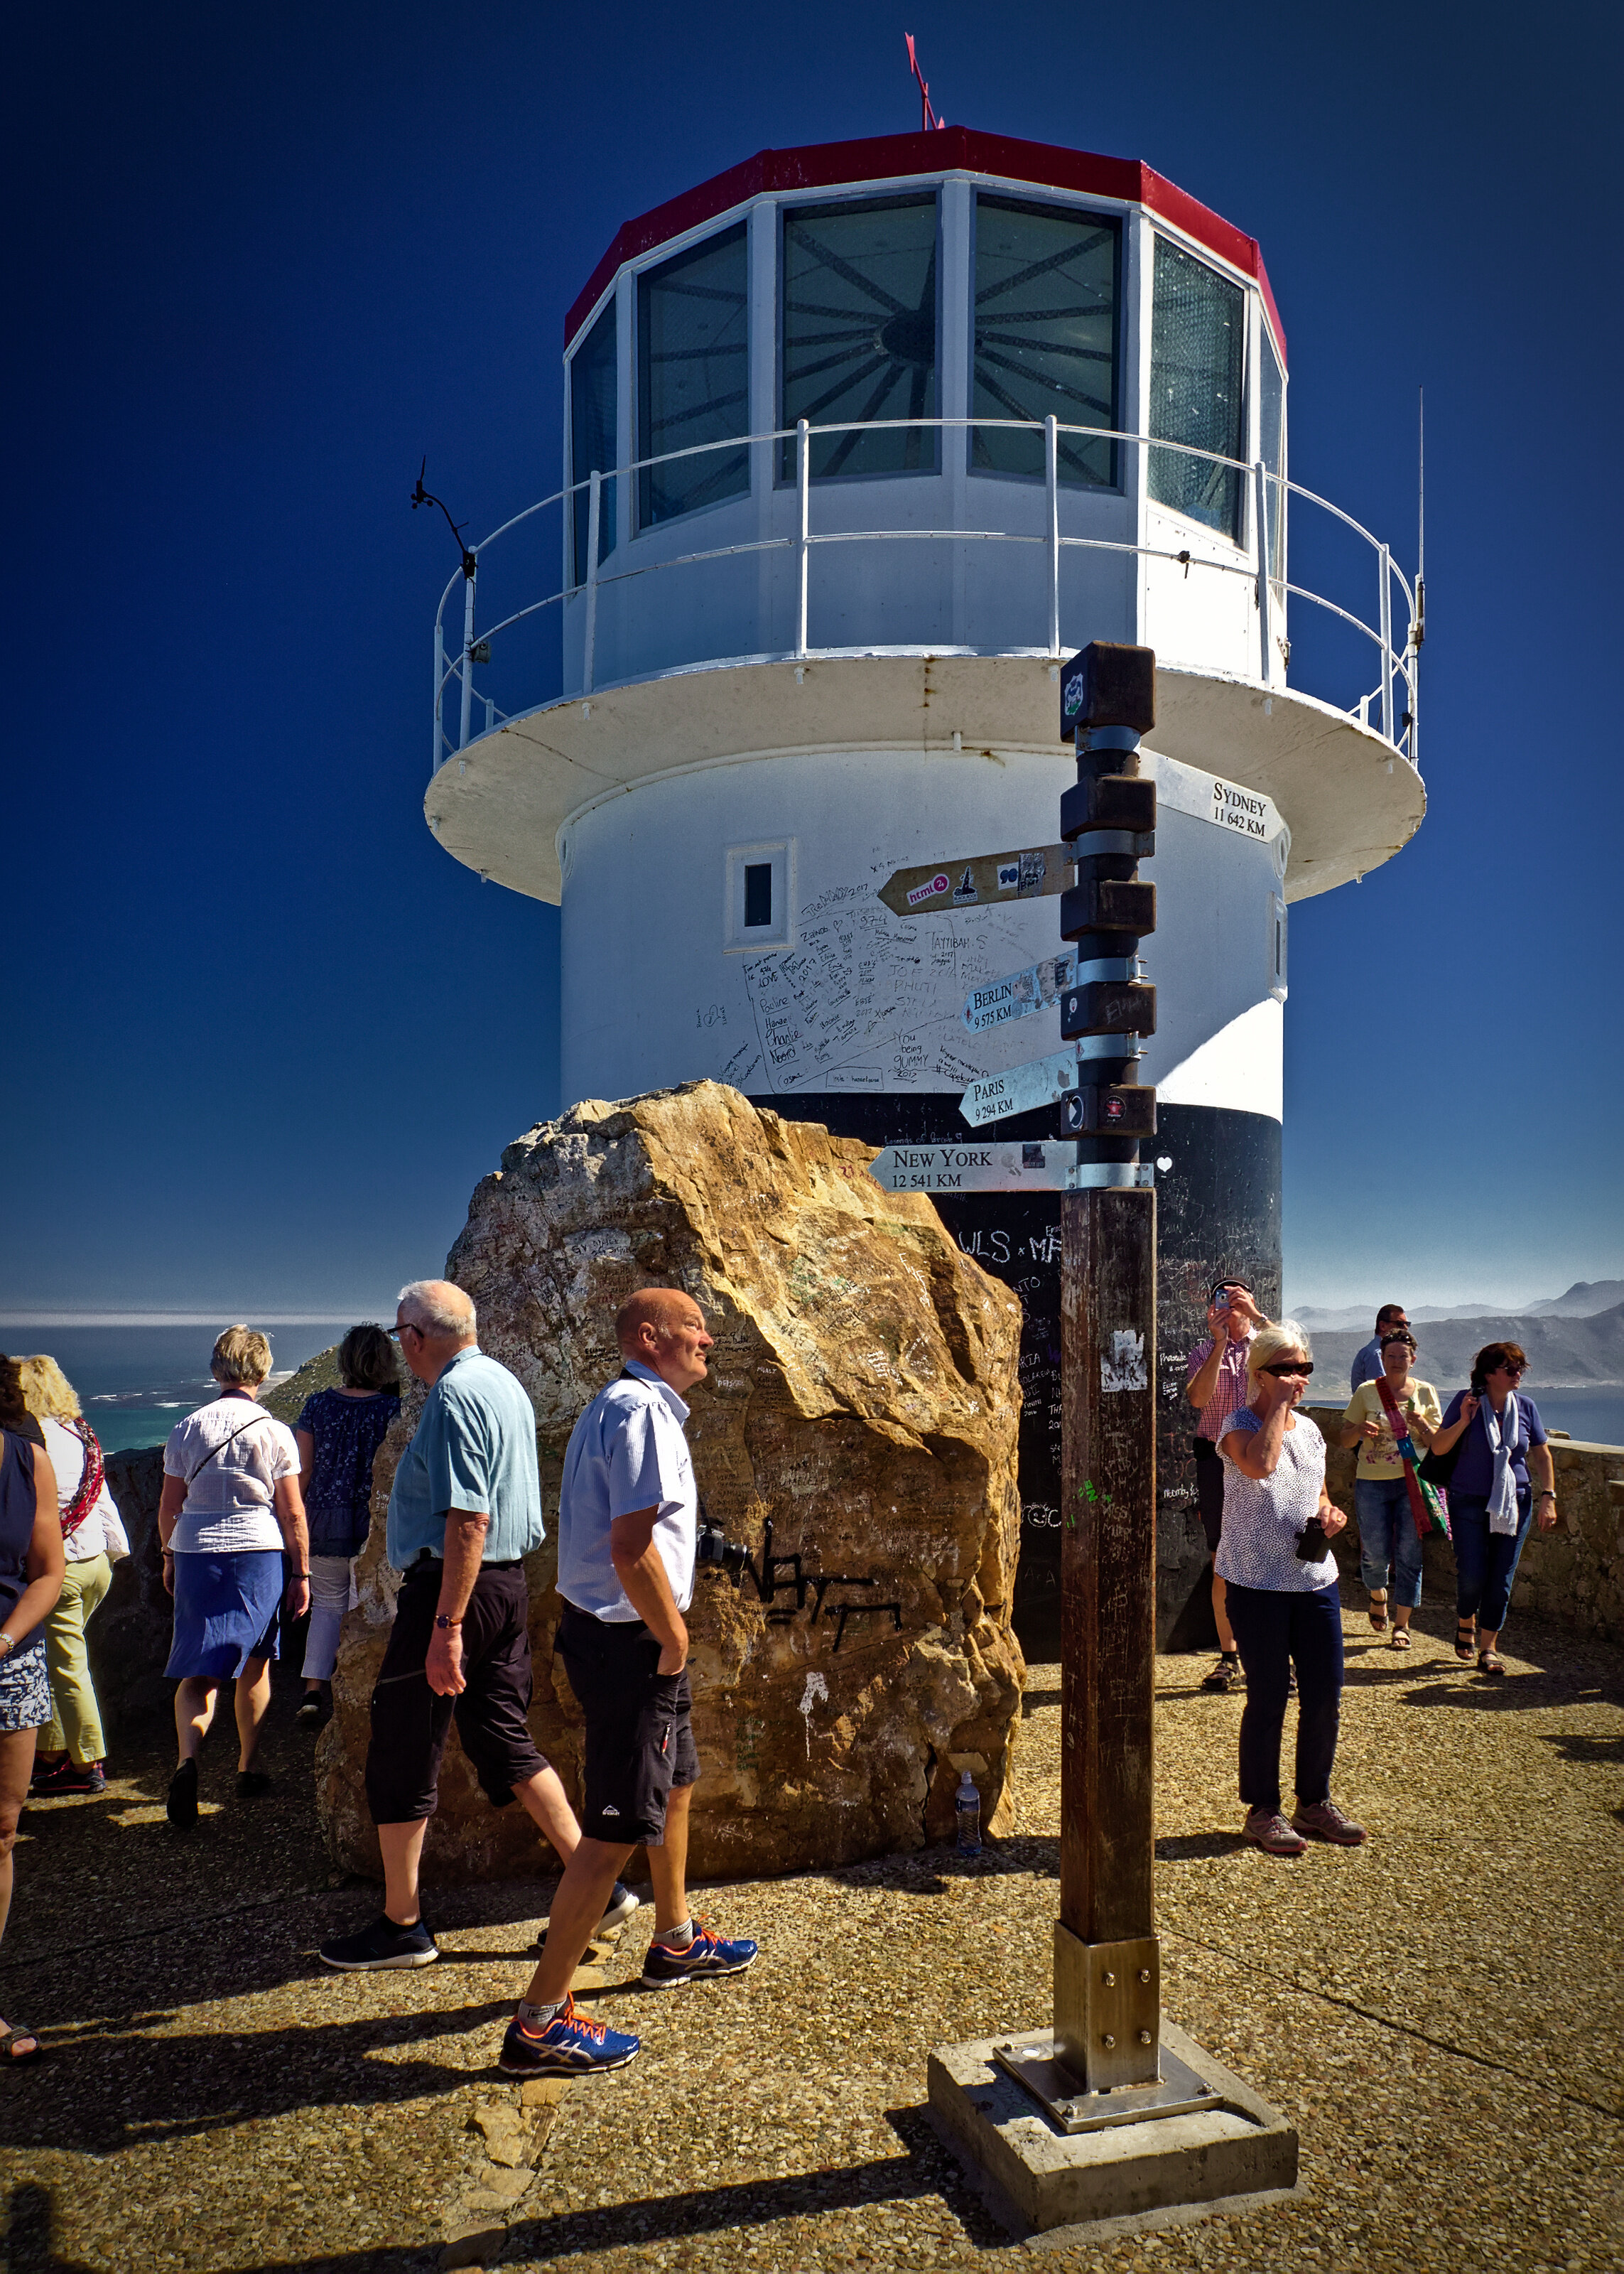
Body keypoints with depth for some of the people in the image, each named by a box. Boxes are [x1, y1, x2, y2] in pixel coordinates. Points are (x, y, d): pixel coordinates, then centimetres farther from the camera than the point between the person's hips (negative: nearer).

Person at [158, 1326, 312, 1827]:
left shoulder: (187, 1428, 1)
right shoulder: (274, 1432, -5)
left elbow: (168, 1507, 6)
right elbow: (292, 1511, -4)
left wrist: (170, 1558, 21)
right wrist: (301, 1573, 3)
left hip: (196, 1555, 1)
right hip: (260, 1555, -1)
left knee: (199, 1670, 3)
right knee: (254, 1665, 14)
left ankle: (187, 1758, -21)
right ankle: (249, 1769, 24)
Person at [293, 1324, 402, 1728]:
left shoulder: (318, 1404, -1)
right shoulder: (394, 1409, -8)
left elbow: (303, 1469, 2)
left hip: (324, 1520, 2)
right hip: (374, 1523, -2)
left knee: (327, 1604, 17)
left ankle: (314, 1690, 6)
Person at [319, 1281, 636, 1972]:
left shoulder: (453, 1396, -17)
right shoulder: (505, 1384, 13)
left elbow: (469, 1520, -24)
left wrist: (447, 1626, -23)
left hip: (452, 1588, -9)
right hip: (510, 1584, 9)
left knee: (400, 1757, 5)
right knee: (506, 1744, 16)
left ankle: (401, 1926, 17)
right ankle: (598, 1887, 16)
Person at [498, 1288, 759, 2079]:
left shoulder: (620, 1406, 13)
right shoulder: (641, 1410, -20)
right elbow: (631, 1547, -28)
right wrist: (674, 1636, -16)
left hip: (614, 1630, 11)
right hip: (628, 1640, -11)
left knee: (676, 1783, 26)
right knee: (617, 1829, -4)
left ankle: (676, 1942, 45)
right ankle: (540, 2021, 6)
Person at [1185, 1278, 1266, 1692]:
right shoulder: (1203, 1353, 10)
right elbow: (1198, 1397, -10)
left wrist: (1256, 1315, -20)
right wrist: (1219, 1343, -14)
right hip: (1217, 1460, 1)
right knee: (1223, 1564, 5)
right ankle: (1229, 1658, 14)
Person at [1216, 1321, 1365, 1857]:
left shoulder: (1309, 1430, 12)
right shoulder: (1239, 1425, -8)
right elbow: (1259, 1465, -31)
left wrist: (1329, 1514, 1)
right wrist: (1279, 1404, -20)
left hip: (1315, 1578, 6)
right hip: (1257, 1582, -6)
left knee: (1325, 1696, 9)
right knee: (1268, 1698, 2)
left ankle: (1314, 1803, 27)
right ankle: (1263, 1811, 18)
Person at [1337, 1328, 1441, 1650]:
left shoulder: (1425, 1392, 6)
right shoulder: (1366, 1391, 3)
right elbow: (1344, 1439, 7)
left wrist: (1421, 1425, -13)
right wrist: (1360, 1429, -15)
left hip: (1413, 1481, 0)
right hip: (1372, 1482, 0)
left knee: (1409, 1554, -1)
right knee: (1376, 1553, 0)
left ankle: (1402, 1624, 11)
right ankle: (1378, 1595, 33)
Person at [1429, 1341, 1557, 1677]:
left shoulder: (1525, 1406, 2)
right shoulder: (1466, 1401, -6)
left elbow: (1542, 1455, 11)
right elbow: (1438, 1448, -4)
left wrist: (1548, 1497, 4)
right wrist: (1463, 1421, -18)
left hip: (1515, 1504, 3)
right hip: (1470, 1502, -2)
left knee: (1501, 1579, 2)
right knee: (1472, 1576, -7)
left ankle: (1488, 1648, 14)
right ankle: (1465, 1622, 24)